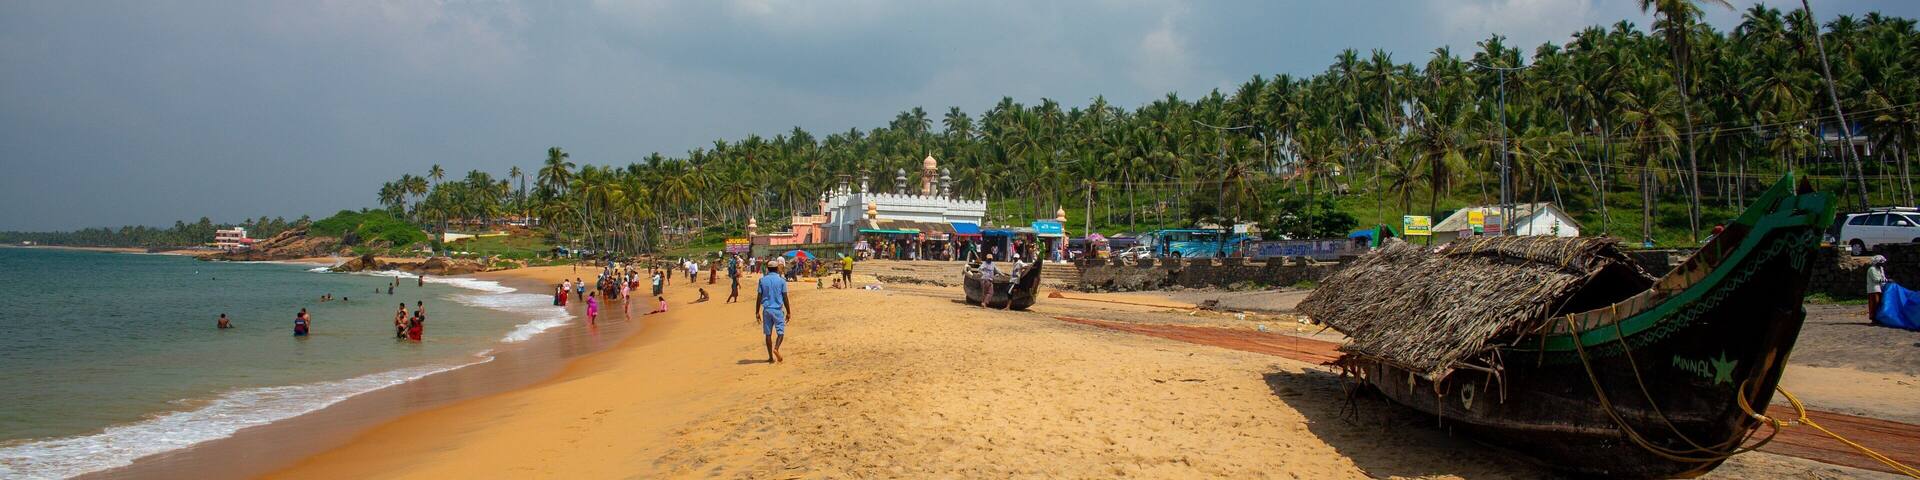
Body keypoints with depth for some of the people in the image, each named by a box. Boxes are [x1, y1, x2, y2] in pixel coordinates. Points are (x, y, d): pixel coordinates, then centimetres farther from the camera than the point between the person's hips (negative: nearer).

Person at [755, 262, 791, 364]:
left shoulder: (762, 280, 3)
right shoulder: (781, 280, -2)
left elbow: (759, 297, 2)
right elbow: (785, 298, -3)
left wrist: (757, 312, 8)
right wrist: (788, 312, 3)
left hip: (766, 310, 2)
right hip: (778, 310, -2)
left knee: (768, 334, 7)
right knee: (781, 332, 6)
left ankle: (771, 357, 8)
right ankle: (776, 348, -21)